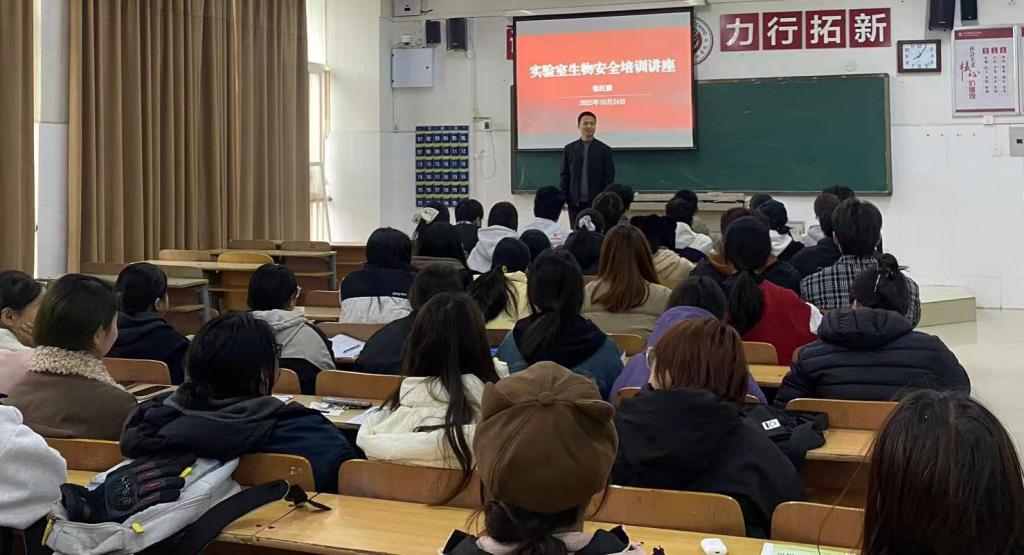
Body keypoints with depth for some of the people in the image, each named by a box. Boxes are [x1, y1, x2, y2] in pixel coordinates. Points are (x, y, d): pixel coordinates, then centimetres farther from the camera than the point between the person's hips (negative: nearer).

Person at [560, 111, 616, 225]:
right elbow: (565, 176, 8)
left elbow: (609, 178, 1)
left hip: (597, 202, -2)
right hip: (575, 202, 2)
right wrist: (563, 199, -1)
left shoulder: (604, 150, 3)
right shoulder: (569, 149, 9)